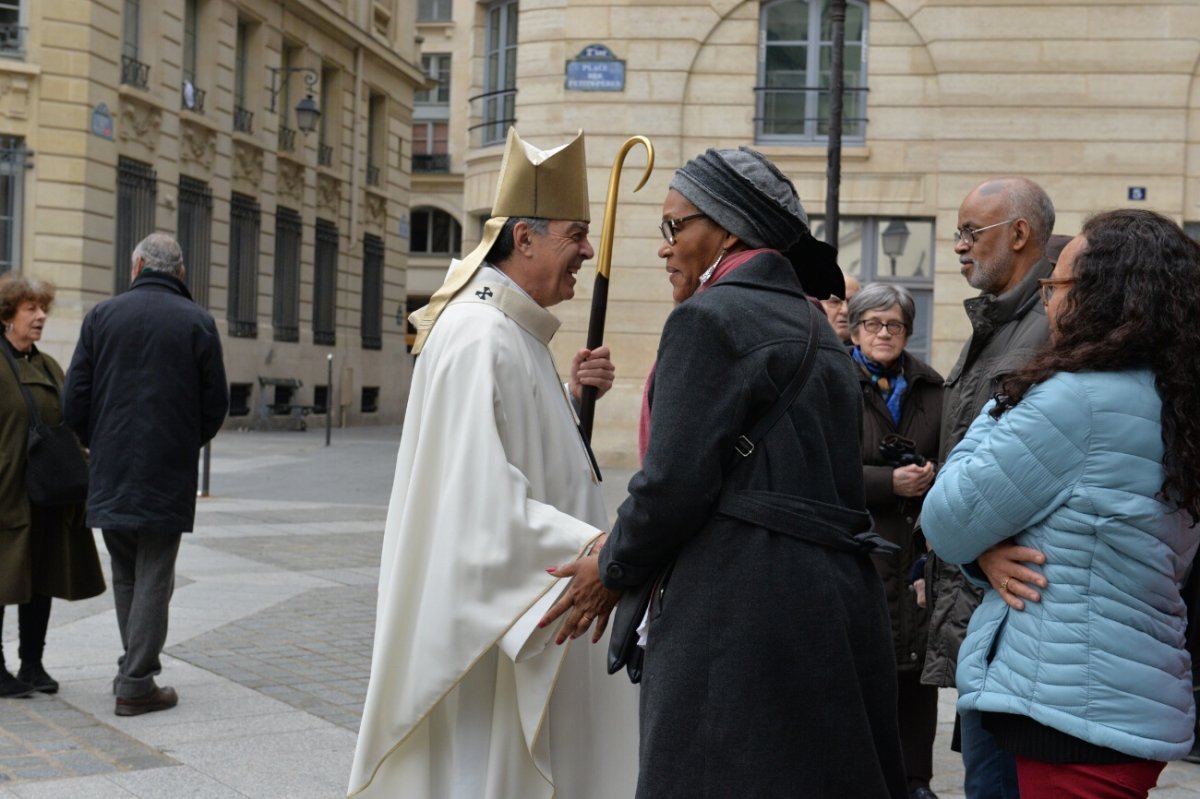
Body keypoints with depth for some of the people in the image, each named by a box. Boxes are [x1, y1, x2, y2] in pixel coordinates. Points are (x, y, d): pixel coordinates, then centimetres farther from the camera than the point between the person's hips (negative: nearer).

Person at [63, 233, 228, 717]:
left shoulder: (102, 315, 2)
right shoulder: (198, 322, -3)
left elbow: (75, 396, 1)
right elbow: (215, 404, 0)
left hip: (110, 471, 2)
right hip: (168, 474, -2)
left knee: (125, 574, 17)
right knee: (153, 577, 3)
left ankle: (136, 665, 23)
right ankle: (137, 682, 4)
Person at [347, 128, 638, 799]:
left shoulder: (515, 332, 12)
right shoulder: (480, 338, -21)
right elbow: (482, 494, -28)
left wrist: (573, 395, 2)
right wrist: (601, 550, -31)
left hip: (518, 612, 10)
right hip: (485, 612, -10)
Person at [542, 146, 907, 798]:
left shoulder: (709, 318, -9)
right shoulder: (814, 329, 18)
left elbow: (675, 481, -16)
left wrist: (614, 571, 2)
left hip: (740, 618, -9)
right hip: (836, 608, 9)